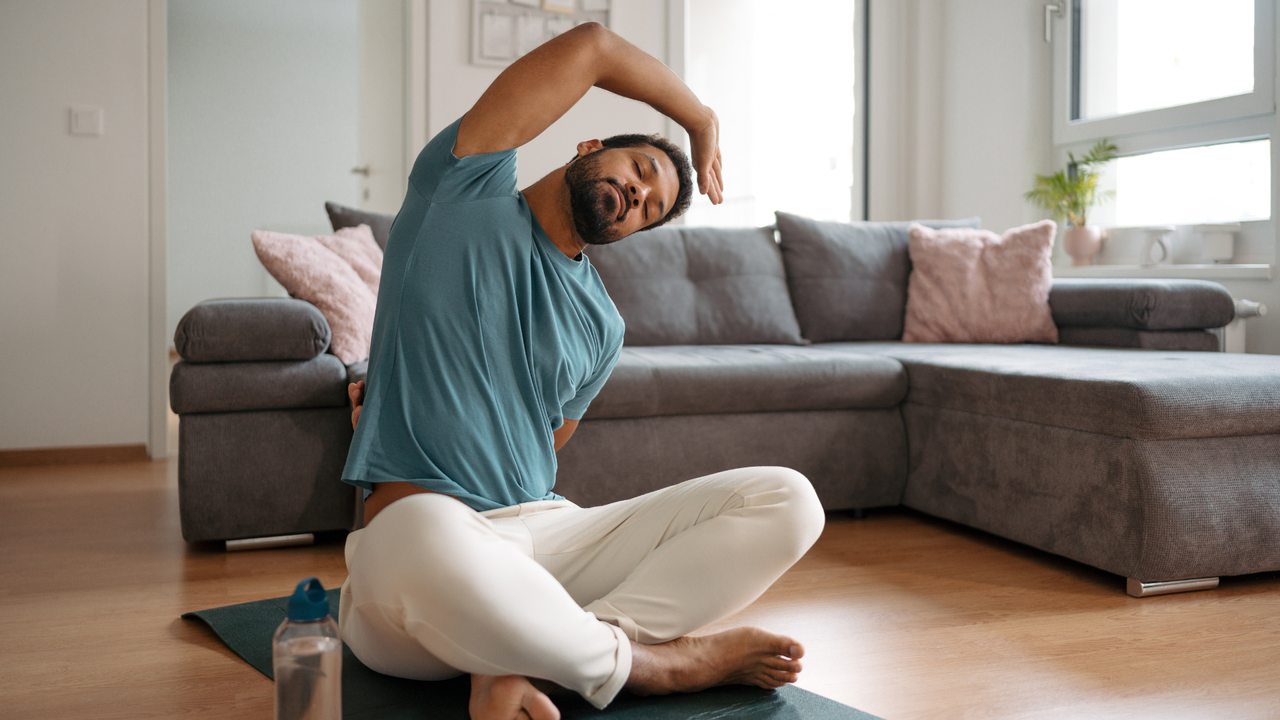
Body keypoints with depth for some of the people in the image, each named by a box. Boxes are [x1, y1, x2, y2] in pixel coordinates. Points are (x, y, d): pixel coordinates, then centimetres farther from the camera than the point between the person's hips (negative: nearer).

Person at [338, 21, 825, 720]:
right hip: (420, 531, -5)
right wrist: (701, 121, 15)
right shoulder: (462, 192, 4)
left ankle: (521, 664, -27)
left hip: (549, 532, 5)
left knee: (787, 499, -11)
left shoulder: (602, 328, 16)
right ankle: (645, 662, -15)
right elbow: (592, 46, 1)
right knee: (423, 536, -45)